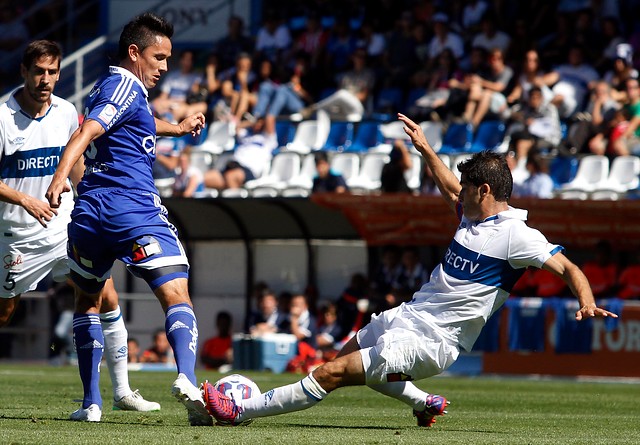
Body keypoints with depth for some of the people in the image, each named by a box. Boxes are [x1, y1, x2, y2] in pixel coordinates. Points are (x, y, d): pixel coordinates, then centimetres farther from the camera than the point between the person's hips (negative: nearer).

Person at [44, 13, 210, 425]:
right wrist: (61, 175, -37)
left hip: (90, 213, 9)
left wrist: (178, 128, 59)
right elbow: (86, 133, -22)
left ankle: (91, 403, 18)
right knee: (177, 296, -13)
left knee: (87, 300, 23)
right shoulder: (126, 86, -5)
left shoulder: (109, 87, 23)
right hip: (137, 213, -9)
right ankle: (187, 379, -36)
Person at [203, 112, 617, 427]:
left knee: (331, 374, -13)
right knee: (347, 356, 33)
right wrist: (424, 147, 31)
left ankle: (241, 411, -7)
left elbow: (567, 266, -21)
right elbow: (449, 188, 29)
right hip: (406, 315, 10)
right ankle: (425, 402, 37)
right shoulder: (473, 214, 8)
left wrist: (587, 301, -38)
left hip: (429, 342, -10)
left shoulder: (516, 234, -17)